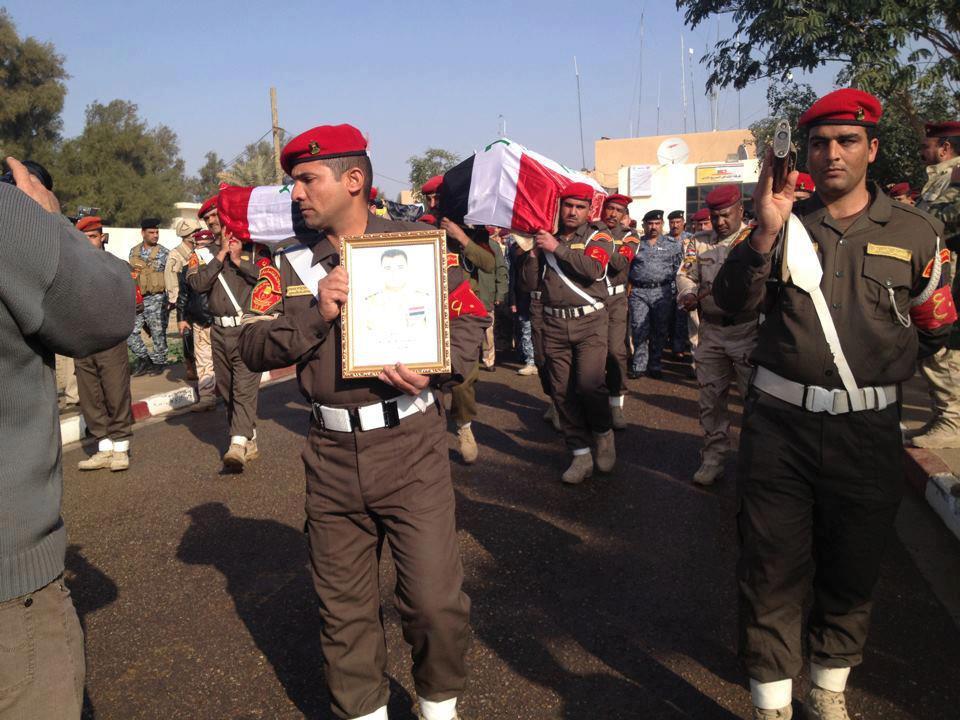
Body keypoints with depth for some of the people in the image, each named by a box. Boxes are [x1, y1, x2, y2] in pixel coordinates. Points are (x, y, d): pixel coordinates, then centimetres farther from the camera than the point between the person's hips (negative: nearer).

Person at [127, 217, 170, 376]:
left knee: (158, 333, 2)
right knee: (130, 331, 1)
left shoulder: (164, 253, -3)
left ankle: (159, 362, 16)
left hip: (156, 299, -4)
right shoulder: (134, 251, 10)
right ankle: (144, 358, 16)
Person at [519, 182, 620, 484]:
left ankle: (604, 433, 11)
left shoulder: (598, 236, 6)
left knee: (589, 383, -18)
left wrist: (557, 248, -15)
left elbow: (593, 269, -16)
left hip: (590, 322, -3)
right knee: (562, 391, 2)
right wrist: (534, 253, -5)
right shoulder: (546, 237, 14)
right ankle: (581, 455, 12)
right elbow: (531, 284, 9)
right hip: (554, 323, 3)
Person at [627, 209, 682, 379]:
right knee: (639, 330, -3)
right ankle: (639, 365, 3)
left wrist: (675, 290, 3)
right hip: (638, 292, 0)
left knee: (660, 330, 6)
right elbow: (626, 267, 13)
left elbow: (678, 269, 9)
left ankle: (655, 366, 15)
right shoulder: (635, 244, 9)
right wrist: (629, 287, 5)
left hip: (662, 291, 0)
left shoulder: (672, 244, 8)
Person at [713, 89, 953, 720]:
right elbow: (731, 303, -11)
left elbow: (935, 328, 12)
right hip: (779, 424, -1)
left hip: (868, 431, 1)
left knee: (852, 574, 16)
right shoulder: (783, 224, 2)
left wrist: (881, 366, 2)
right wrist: (765, 234, -23)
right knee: (772, 572, 4)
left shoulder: (915, 233, 3)